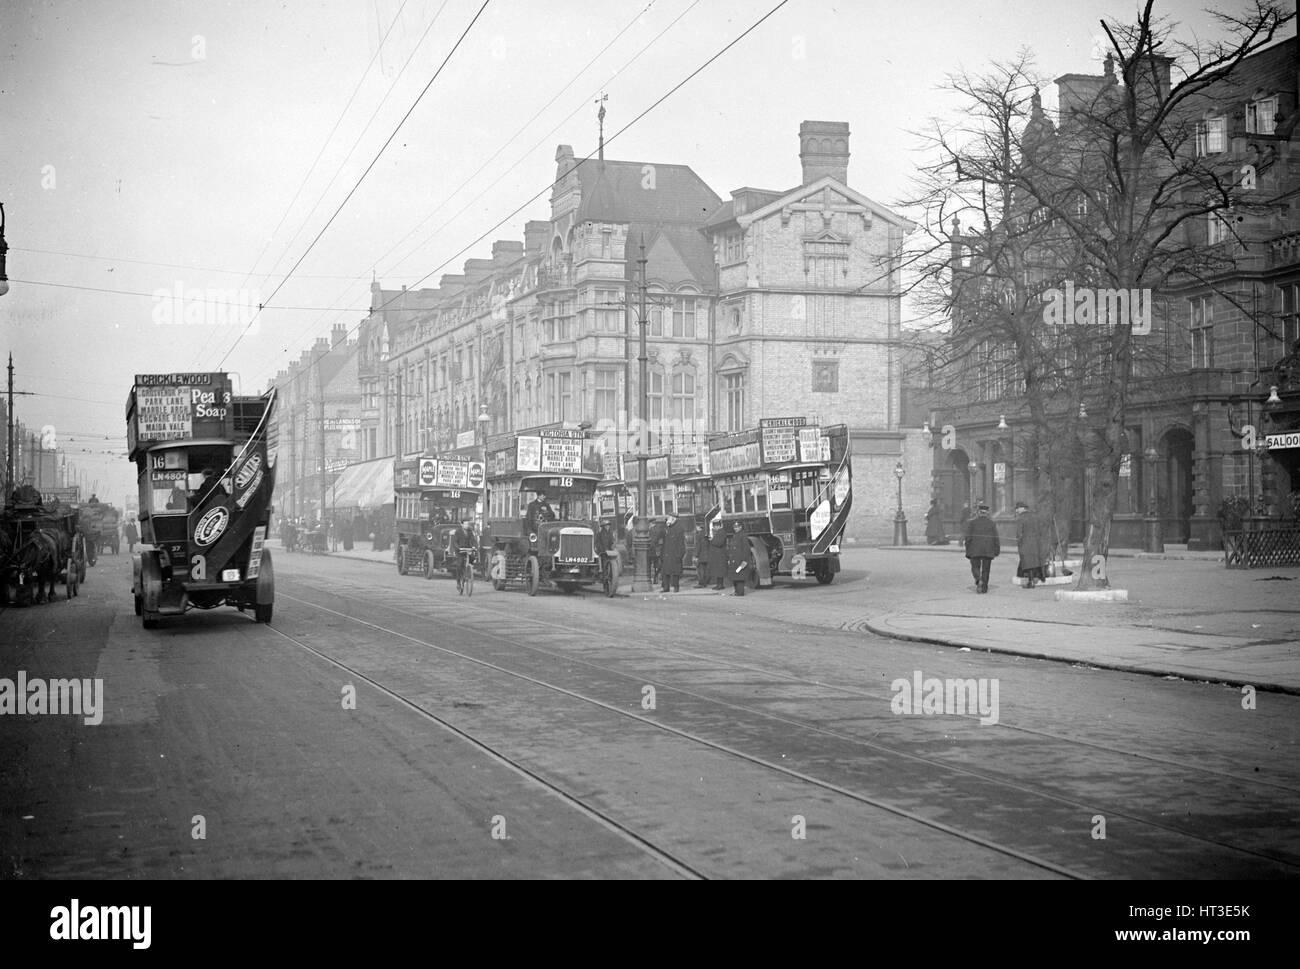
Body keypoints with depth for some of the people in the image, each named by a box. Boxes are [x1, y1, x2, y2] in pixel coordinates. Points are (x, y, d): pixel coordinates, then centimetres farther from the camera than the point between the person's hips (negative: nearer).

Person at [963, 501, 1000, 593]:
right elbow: (995, 538, 1)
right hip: (988, 551, 1)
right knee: (985, 569, 9)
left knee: (975, 567, 8)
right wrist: (997, 550, 8)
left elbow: (968, 537, -4)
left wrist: (968, 550, 2)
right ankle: (984, 588, 8)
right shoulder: (991, 523, 2)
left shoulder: (972, 522, -2)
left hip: (975, 550, -1)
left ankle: (978, 580, -20)